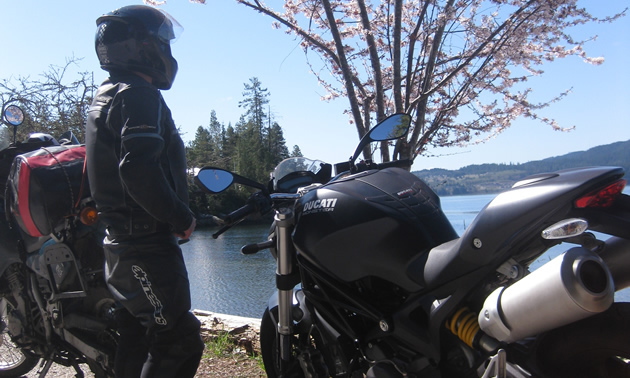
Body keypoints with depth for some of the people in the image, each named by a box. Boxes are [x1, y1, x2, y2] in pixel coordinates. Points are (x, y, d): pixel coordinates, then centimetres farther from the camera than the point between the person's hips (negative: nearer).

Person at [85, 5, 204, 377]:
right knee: (181, 341, -5)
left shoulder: (107, 95, 19)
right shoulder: (139, 95, -14)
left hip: (121, 241, 11)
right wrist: (182, 219, -17)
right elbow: (138, 171, -28)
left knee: (137, 340, 20)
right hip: (149, 244, -11)